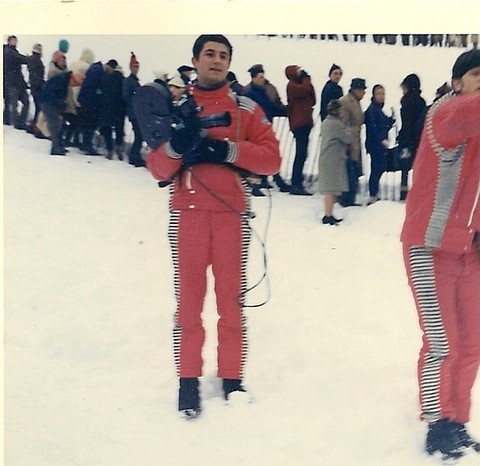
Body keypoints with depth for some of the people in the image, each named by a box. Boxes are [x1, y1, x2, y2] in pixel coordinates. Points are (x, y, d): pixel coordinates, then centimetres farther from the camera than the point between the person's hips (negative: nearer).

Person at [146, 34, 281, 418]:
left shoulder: (246, 108, 8)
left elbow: (271, 159, -1)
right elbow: (158, 169, 5)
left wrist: (228, 150, -13)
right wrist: (176, 145, -15)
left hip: (232, 213, 0)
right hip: (187, 213, 0)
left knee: (232, 296, 3)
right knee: (189, 295, 1)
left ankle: (232, 377, 13)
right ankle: (188, 379, 9)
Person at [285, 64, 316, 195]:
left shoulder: (301, 84, 25)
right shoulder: (292, 85, -3)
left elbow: (312, 100, 19)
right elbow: (305, 90, -21)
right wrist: (306, 78, -1)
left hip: (305, 122, 9)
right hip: (299, 123, -9)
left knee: (301, 154, 9)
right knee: (301, 154, -14)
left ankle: (297, 184, 11)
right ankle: (296, 185, -14)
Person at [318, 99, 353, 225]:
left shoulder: (325, 122, 15)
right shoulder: (336, 124, -15)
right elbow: (348, 138, -12)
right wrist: (348, 128, 5)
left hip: (326, 159, 10)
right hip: (333, 161, -10)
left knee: (332, 189, 13)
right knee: (331, 189, -9)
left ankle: (329, 215, 17)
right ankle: (328, 216, -10)